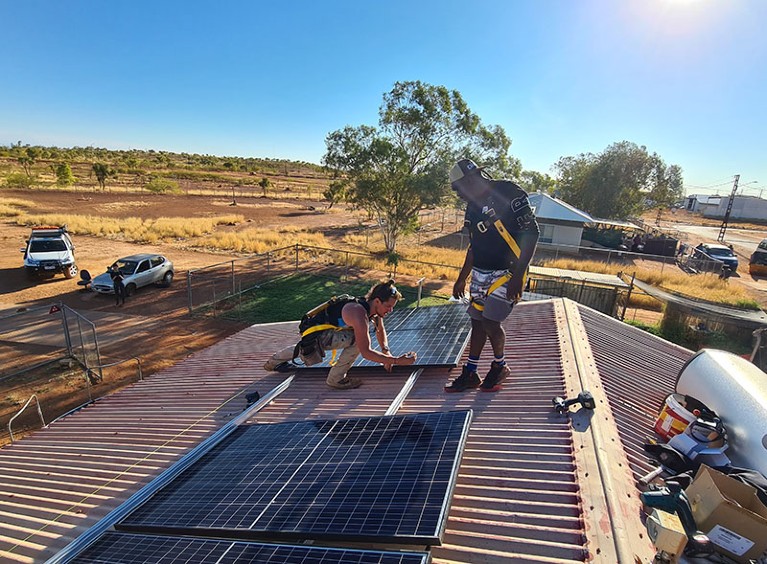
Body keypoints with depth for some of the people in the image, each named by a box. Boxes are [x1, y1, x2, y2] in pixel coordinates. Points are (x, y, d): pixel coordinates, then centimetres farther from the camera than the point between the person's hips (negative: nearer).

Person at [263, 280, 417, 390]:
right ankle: (335, 379, -11)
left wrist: (386, 351, 2)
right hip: (315, 334, -9)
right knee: (357, 340, -27)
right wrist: (396, 361, -37)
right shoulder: (359, 313, -33)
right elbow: (366, 352, -38)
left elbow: (380, 330, 15)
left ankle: (275, 361, 62)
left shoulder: (374, 307, -5)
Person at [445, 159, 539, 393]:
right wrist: (462, 278, 21)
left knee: (490, 322, -9)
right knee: (477, 321, 9)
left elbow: (531, 233, -16)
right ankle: (470, 374, 20)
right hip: (480, 274, 7)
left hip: (506, 273, -7)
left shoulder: (508, 193, -13)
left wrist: (518, 276, -20)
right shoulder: (473, 206, 12)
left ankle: (500, 366, 18)